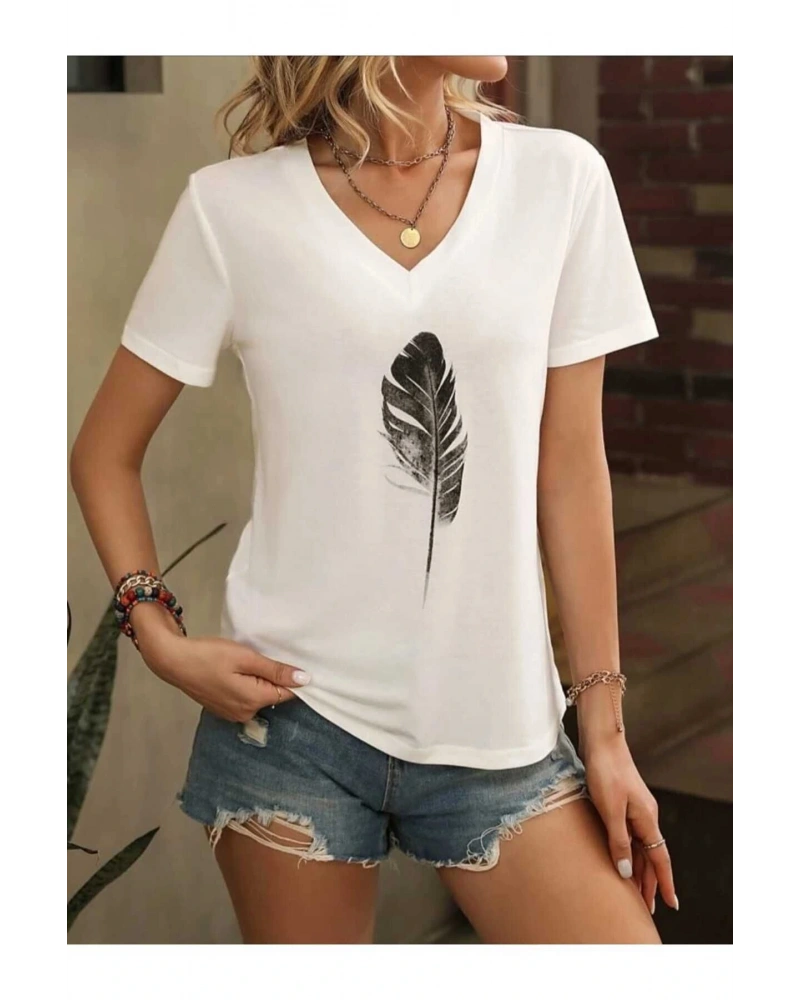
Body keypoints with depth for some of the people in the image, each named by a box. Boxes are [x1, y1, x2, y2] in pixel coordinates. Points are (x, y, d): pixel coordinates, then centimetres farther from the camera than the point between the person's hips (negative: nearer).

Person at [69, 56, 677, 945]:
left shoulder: (560, 178, -1)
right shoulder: (236, 207, -5)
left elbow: (570, 469, 1)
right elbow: (104, 453, 5)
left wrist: (603, 722, 2)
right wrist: (160, 637, -8)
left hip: (500, 725, 2)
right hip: (290, 712, -1)